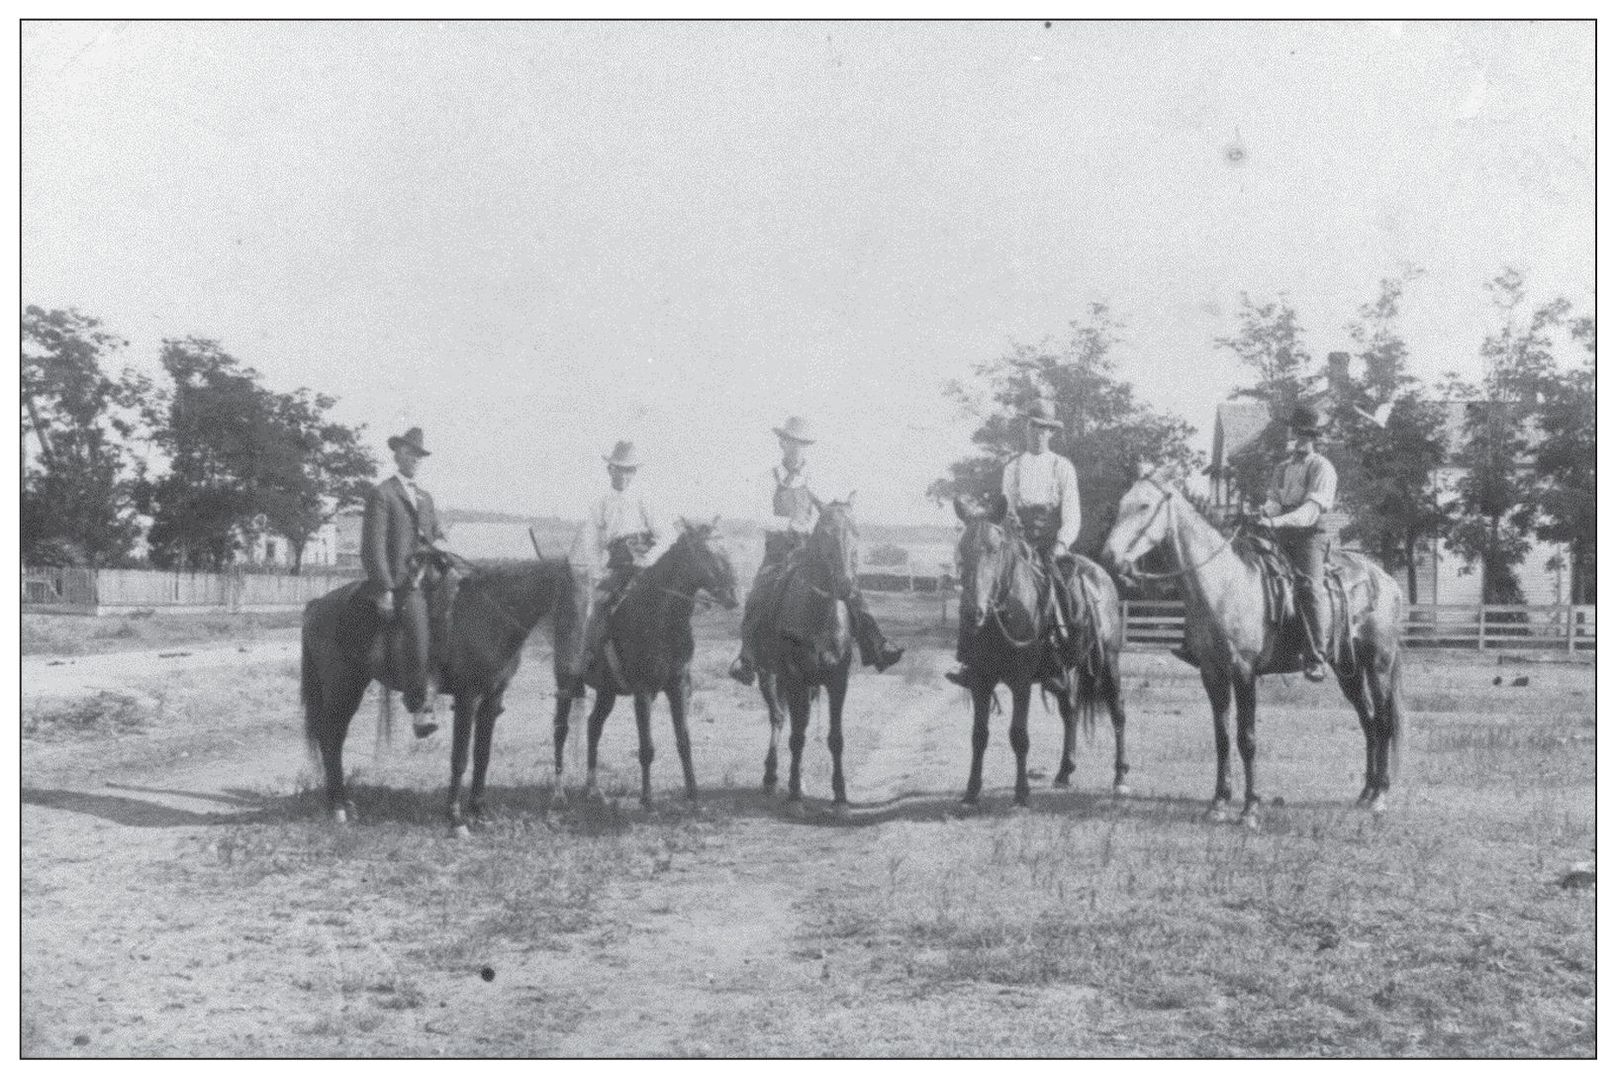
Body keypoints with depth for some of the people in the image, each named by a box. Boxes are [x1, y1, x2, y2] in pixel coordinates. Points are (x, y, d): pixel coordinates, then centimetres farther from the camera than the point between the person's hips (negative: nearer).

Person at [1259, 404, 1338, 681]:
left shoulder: (1322, 467, -1)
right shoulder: (1282, 468, 20)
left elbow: (1312, 509, -14)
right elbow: (1273, 500, 12)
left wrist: (1279, 521, -29)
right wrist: (1267, 513, -14)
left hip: (1310, 534, -6)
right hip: (1281, 534, 6)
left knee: (1307, 585, -26)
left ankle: (1315, 659, -28)